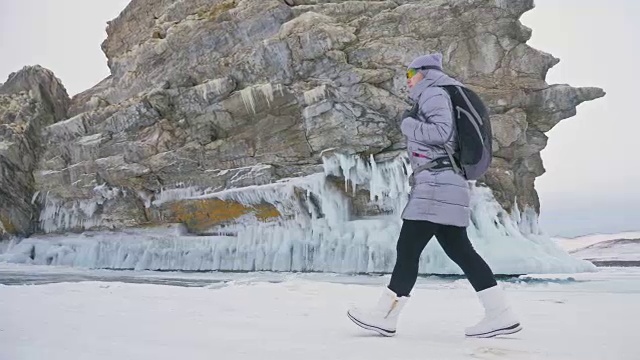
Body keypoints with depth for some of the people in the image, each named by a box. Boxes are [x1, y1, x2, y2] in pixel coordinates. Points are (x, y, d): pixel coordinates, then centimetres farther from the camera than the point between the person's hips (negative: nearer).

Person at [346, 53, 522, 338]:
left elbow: (442, 132, -18)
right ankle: (501, 315, 7)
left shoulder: (433, 93, -3)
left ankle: (384, 317, -1)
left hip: (436, 184, -10)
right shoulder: (431, 98, 26)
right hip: (445, 186, 10)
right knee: (460, 251, 7)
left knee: (408, 248, -7)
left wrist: (408, 124, -5)